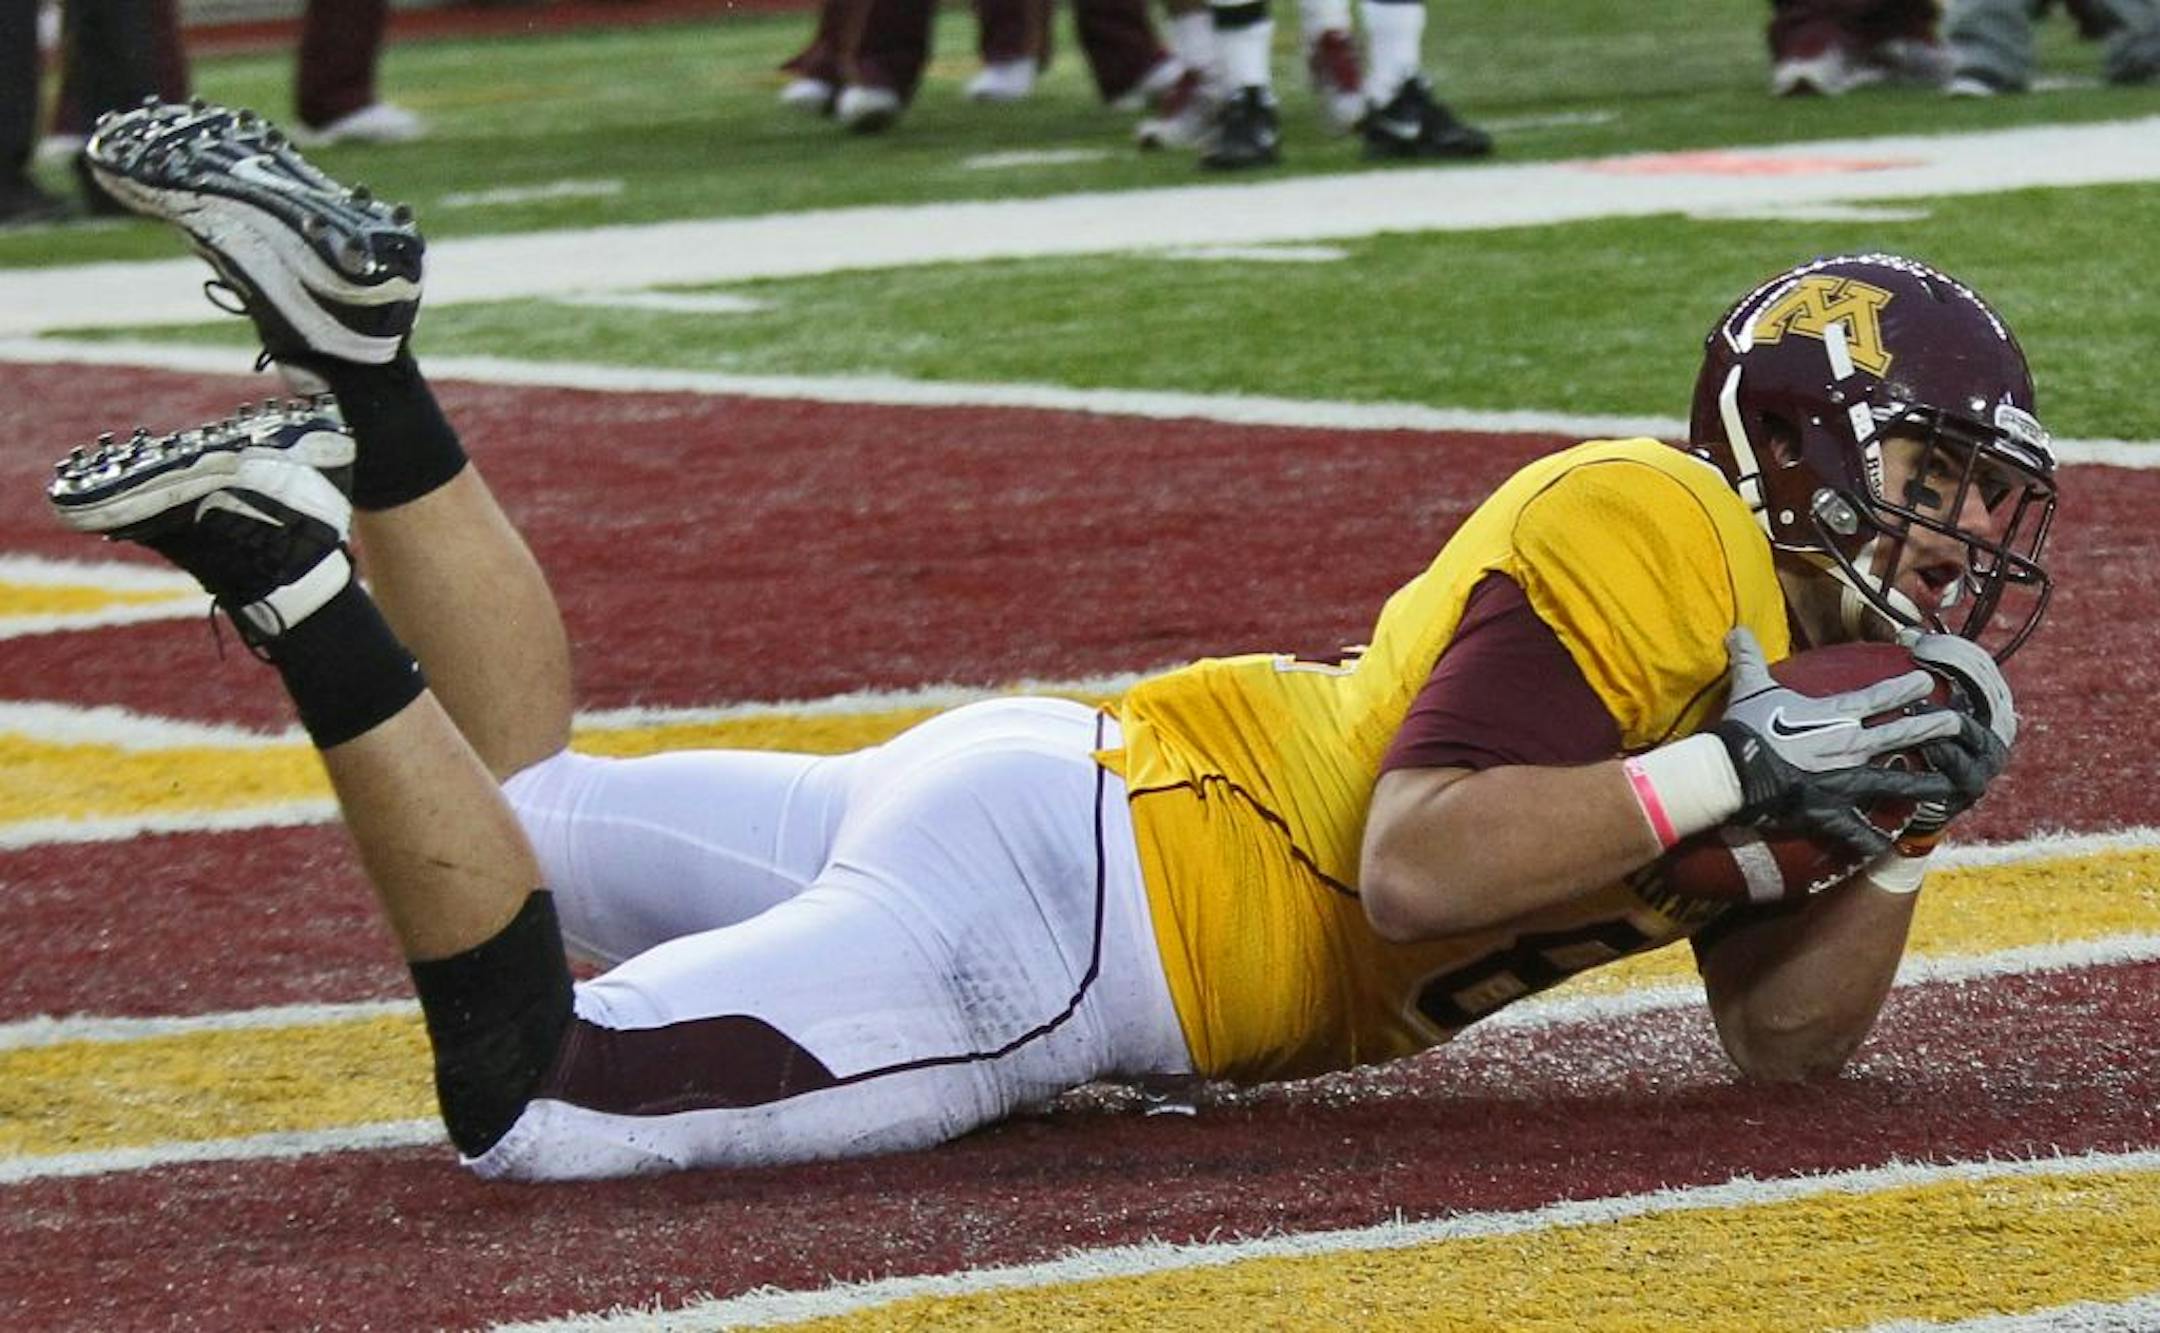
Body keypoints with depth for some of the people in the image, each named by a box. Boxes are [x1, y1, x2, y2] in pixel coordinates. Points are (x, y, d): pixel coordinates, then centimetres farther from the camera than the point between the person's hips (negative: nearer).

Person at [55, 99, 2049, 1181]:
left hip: (1088, 797, 9)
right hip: (1056, 909, -9)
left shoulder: (1782, 635, 15)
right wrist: (1736, 773, -23)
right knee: (530, 1097, -21)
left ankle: (359, 352, 16)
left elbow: (1788, 1039, 15)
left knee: (519, 819, 22)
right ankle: (296, 582, -17)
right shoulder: (1646, 537, -14)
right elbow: (1417, 873, -24)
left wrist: (1898, 816, 1)